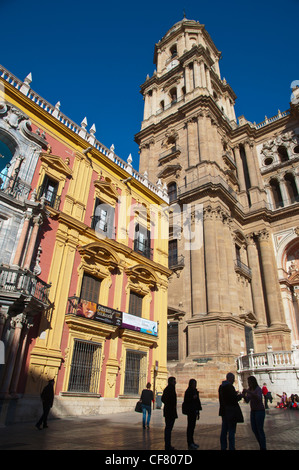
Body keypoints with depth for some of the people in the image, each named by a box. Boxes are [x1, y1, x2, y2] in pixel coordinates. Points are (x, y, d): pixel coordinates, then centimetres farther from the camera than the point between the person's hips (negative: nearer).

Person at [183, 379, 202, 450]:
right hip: (190, 411, -8)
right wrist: (192, 398, -28)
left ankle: (191, 442, 22)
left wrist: (197, 412, 20)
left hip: (194, 411, 8)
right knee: (190, 426, -4)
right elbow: (185, 401, -16)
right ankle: (190, 444, 2)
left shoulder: (195, 391, 13)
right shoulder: (188, 391, -12)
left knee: (192, 427, 14)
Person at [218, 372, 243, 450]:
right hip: (231, 412, -8)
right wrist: (239, 396, -1)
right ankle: (231, 448, 6)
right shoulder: (230, 386, -19)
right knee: (231, 431, 1)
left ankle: (223, 447, 23)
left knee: (224, 431, 15)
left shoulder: (221, 386, 8)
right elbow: (234, 400, -20)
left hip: (224, 411, 8)